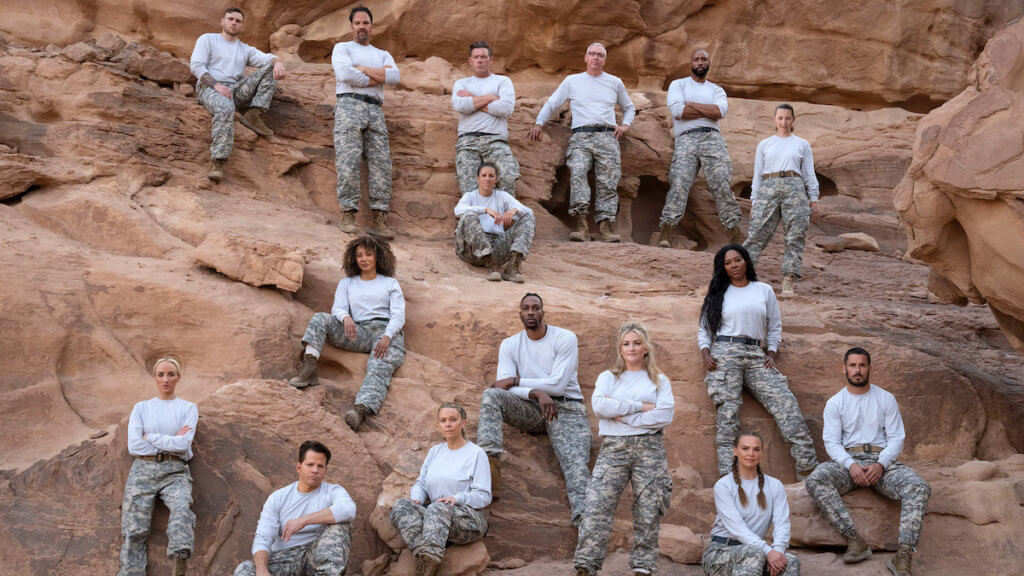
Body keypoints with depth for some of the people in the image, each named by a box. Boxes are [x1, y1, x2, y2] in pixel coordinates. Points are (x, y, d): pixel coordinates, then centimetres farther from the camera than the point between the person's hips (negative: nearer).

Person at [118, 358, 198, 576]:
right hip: (143, 470, 2)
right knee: (135, 531, -14)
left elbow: (184, 444, -2)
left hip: (175, 471, -2)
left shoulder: (188, 408, 15)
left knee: (182, 507, -34)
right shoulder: (141, 408, 17)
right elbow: (134, 446, 2)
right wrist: (171, 442, 1)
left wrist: (150, 438, 1)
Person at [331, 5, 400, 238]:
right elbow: (345, 74, -6)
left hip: (375, 112, 4)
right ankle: (348, 215, -15)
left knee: (381, 164, -7)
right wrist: (378, 77, 2)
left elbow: (395, 77, 4)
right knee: (348, 162, -15)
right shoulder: (342, 48, 15)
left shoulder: (383, 55, 26)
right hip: (349, 105, -4)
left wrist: (361, 69, -1)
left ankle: (379, 219, -9)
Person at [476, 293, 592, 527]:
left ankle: (583, 516, -46)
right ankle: (489, 460, -40)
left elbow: (558, 384, -11)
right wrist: (537, 393, -21)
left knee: (576, 462, -26)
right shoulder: (509, 345, 9)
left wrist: (515, 380, -11)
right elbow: (506, 386, -3)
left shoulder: (565, 338, -1)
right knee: (491, 395, -24)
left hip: (566, 408, -3)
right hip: (531, 410, 3)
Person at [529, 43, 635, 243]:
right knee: (577, 172, -26)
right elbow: (551, 104, 18)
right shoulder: (572, 81, 16)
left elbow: (629, 108, 31)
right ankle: (581, 225, -33)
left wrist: (625, 125, 12)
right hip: (581, 136, -2)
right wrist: (539, 123, 3)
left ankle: (606, 227, -8)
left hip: (607, 137, 2)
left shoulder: (615, 83, 19)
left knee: (607, 182, -8)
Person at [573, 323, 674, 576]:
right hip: (613, 448, 0)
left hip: (649, 448, 0)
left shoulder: (659, 381, 15)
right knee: (597, 506, -13)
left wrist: (623, 415, -7)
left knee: (648, 512, -3)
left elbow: (665, 415, -3)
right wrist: (640, 407, -6)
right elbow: (599, 406, -4)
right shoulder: (608, 377, 17)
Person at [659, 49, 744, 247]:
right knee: (679, 183, -18)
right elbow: (677, 110, -2)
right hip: (686, 139, -2)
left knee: (721, 184, -9)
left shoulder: (716, 90, 23)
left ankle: (736, 235, -10)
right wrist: (708, 112, 2)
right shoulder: (678, 85, 17)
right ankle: (665, 232, -23)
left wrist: (691, 105, 0)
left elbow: (720, 112, 1)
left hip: (712, 137, 2)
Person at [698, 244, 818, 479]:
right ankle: (727, 474, -26)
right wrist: (705, 352, -1)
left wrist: (771, 353, 6)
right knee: (728, 411, -18)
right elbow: (704, 327, 18)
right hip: (725, 352, -1)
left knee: (786, 402, -16)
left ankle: (808, 467, -17)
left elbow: (775, 327, 22)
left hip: (755, 355, 1)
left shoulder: (764, 290, 18)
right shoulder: (718, 294, 16)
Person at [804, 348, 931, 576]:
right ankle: (855, 540, -37)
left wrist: (880, 465, -16)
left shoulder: (886, 399, 11)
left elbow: (896, 438, 4)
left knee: (919, 488, -31)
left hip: (883, 461, 0)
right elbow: (831, 442, 2)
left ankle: (903, 555, -40)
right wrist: (851, 465, -19)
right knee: (815, 481, -33)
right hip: (847, 460, 0)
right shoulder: (835, 403, 10)